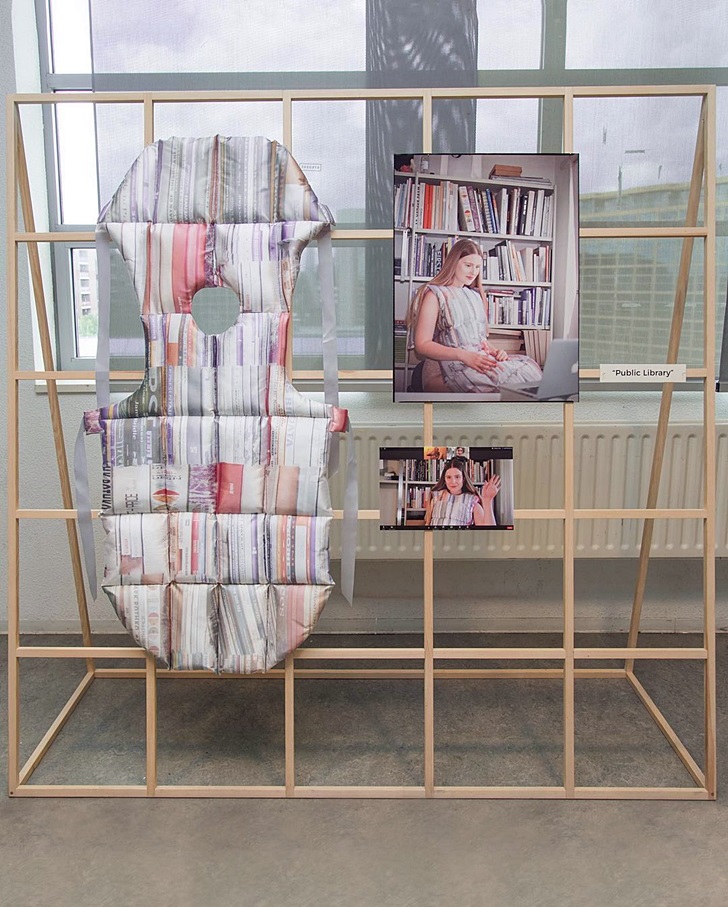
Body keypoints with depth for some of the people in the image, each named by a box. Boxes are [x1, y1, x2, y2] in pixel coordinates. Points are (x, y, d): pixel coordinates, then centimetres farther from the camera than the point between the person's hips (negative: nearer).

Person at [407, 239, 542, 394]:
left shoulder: (476, 295, 25)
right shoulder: (435, 295, 4)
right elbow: (422, 345, -5)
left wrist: (494, 351, 2)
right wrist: (464, 356, -18)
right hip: (447, 366, -6)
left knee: (530, 367, -24)